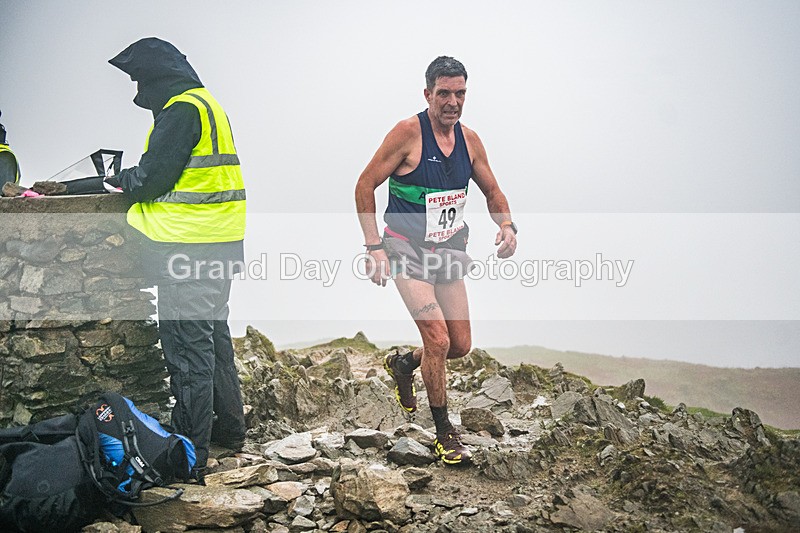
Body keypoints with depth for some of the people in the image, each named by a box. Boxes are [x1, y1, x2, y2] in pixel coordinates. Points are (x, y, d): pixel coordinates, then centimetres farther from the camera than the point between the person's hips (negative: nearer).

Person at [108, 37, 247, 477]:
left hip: (188, 250, -10)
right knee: (212, 334, 20)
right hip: (220, 243, 10)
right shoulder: (206, 103, 19)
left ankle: (190, 454, -3)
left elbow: (152, 178, -16)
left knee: (187, 348, -7)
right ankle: (229, 429, 31)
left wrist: (123, 179, 4)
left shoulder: (180, 110, -14)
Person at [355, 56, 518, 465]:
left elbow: (492, 191, 14)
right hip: (407, 251, -6)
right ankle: (444, 432, 1)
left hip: (449, 251, 6)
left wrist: (507, 225, -7)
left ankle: (404, 364, 39)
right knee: (438, 340, -16)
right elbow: (365, 186, -11)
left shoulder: (469, 139, 2)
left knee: (460, 346, 8)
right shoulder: (408, 132, -15)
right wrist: (374, 247, -15)